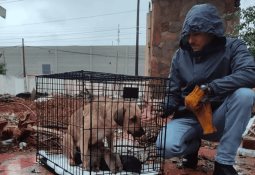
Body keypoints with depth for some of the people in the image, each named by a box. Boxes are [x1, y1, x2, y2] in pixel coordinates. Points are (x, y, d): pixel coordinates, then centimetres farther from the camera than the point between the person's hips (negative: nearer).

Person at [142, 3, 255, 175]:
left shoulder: (233, 47, -7)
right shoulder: (180, 55, -1)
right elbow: (173, 94, 1)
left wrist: (209, 88, -35)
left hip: (218, 118, 0)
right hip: (187, 117, 1)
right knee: (166, 147, -27)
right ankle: (193, 144, 11)